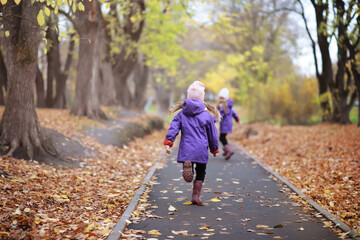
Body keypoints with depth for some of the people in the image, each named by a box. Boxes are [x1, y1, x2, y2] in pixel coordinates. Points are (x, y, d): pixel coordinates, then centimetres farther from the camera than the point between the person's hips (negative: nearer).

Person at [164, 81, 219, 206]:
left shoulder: (181, 114, 7)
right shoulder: (206, 115, 3)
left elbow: (173, 127, -5)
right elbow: (212, 135, 10)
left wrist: (168, 141, -11)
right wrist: (214, 149, 21)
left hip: (186, 149, 1)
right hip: (201, 150, -1)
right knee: (200, 173, 13)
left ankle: (187, 164, -29)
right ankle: (196, 196, 10)